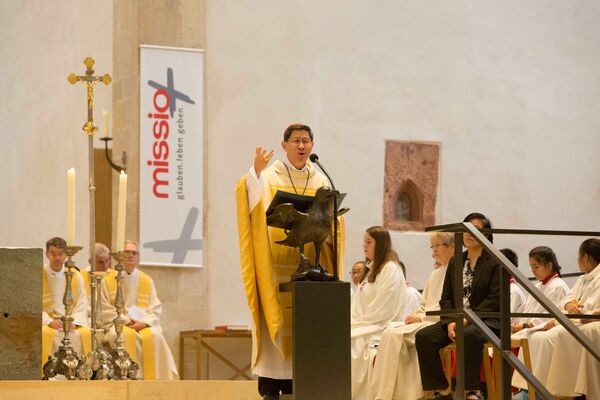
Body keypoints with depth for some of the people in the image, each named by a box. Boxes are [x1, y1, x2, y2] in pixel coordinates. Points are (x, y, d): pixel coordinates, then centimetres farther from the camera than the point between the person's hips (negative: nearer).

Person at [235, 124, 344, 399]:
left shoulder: (320, 180, 13)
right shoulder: (269, 175, 1)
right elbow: (252, 200, -17)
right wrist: (256, 170, -32)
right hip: (275, 261, -4)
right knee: (275, 322, -7)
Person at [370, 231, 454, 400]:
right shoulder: (435, 273, 26)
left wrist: (422, 316, -12)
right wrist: (415, 315, 6)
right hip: (426, 321, 8)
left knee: (395, 335, -26)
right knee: (390, 333, -22)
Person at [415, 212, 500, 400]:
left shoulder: (495, 263, 0)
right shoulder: (455, 262, 18)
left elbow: (494, 300, -10)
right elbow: (446, 298, 13)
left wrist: (467, 320, -18)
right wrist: (450, 322, -7)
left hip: (486, 320, -6)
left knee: (469, 335, -40)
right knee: (423, 336, -19)